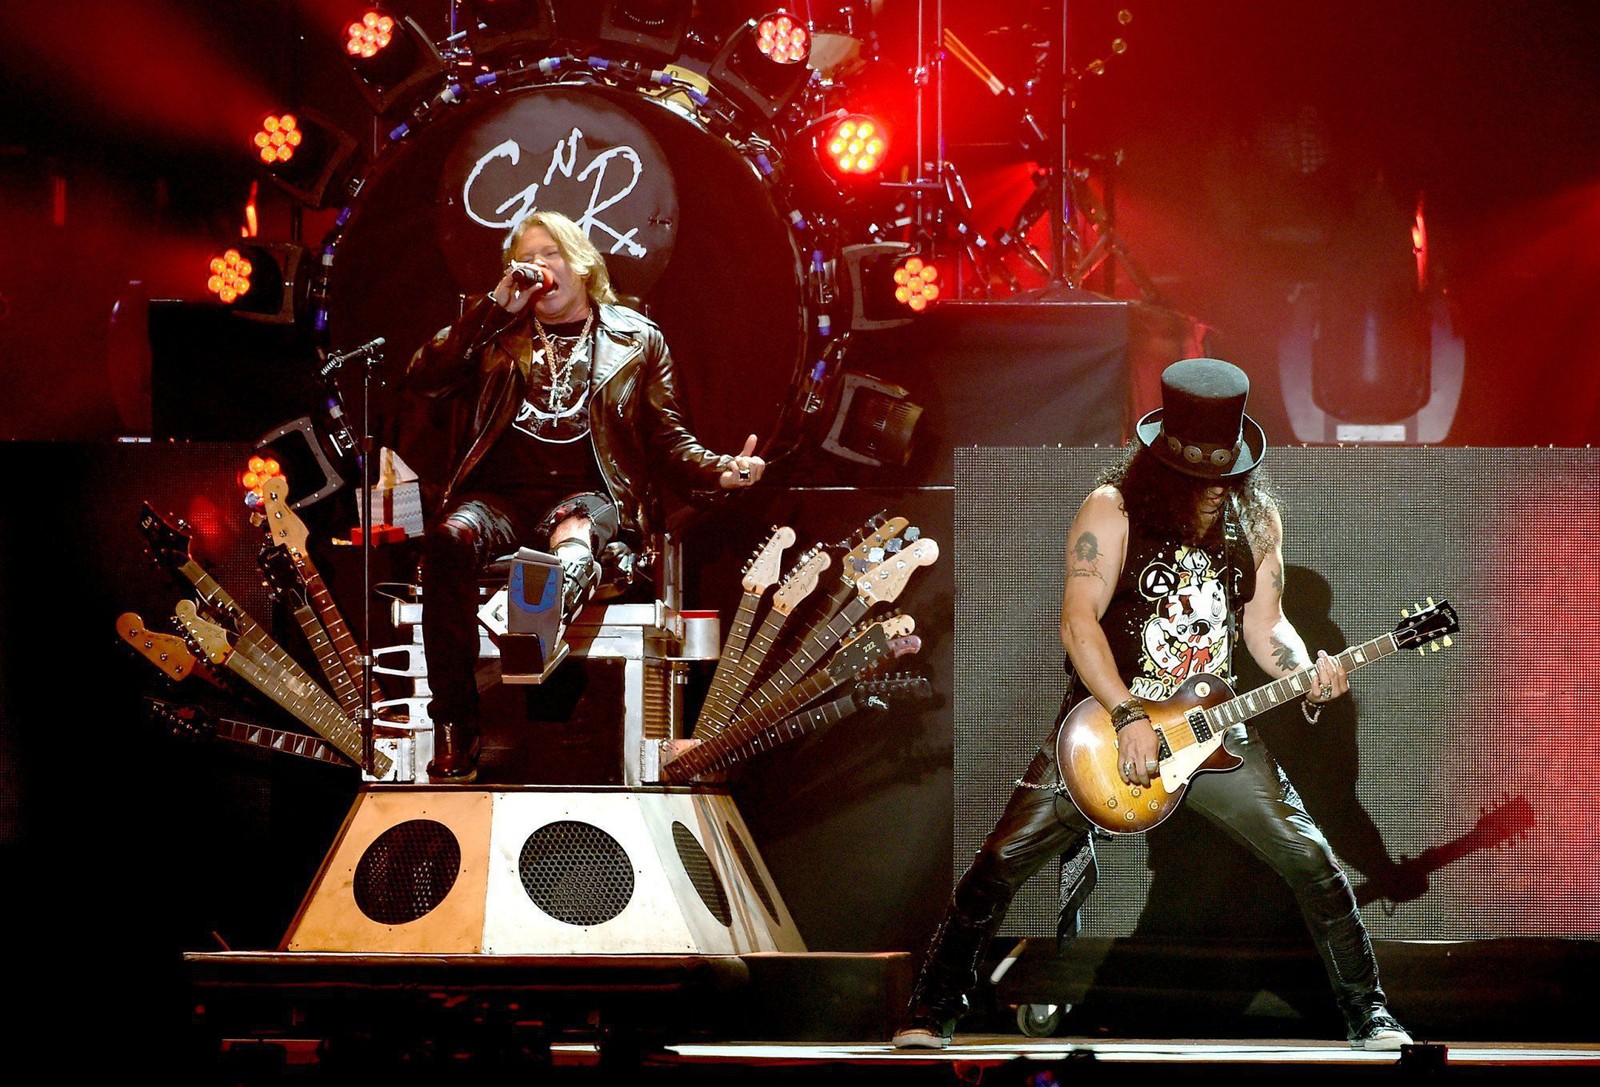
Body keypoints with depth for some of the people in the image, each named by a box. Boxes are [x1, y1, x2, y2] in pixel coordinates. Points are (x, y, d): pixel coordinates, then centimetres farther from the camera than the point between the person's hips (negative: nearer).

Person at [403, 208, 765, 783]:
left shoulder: (636, 339, 17)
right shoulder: (498, 337, 20)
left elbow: (667, 440, 13)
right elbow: (423, 379, 4)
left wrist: (716, 470, -9)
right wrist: (497, 307, 0)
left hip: (589, 496, 0)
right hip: (502, 494, 0)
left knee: (572, 530, -38)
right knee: (451, 536, -33)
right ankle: (454, 730, -36)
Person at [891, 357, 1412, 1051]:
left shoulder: (1255, 519, 3)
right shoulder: (1114, 511, -12)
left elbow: (1264, 624, 8)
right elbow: (1078, 622, -19)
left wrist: (1306, 674, -13)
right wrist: (1129, 717, -27)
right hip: (1105, 721, -3)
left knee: (1311, 859, -5)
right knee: (1004, 859, -11)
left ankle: (1366, 1013, 10)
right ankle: (934, 1011, 3)